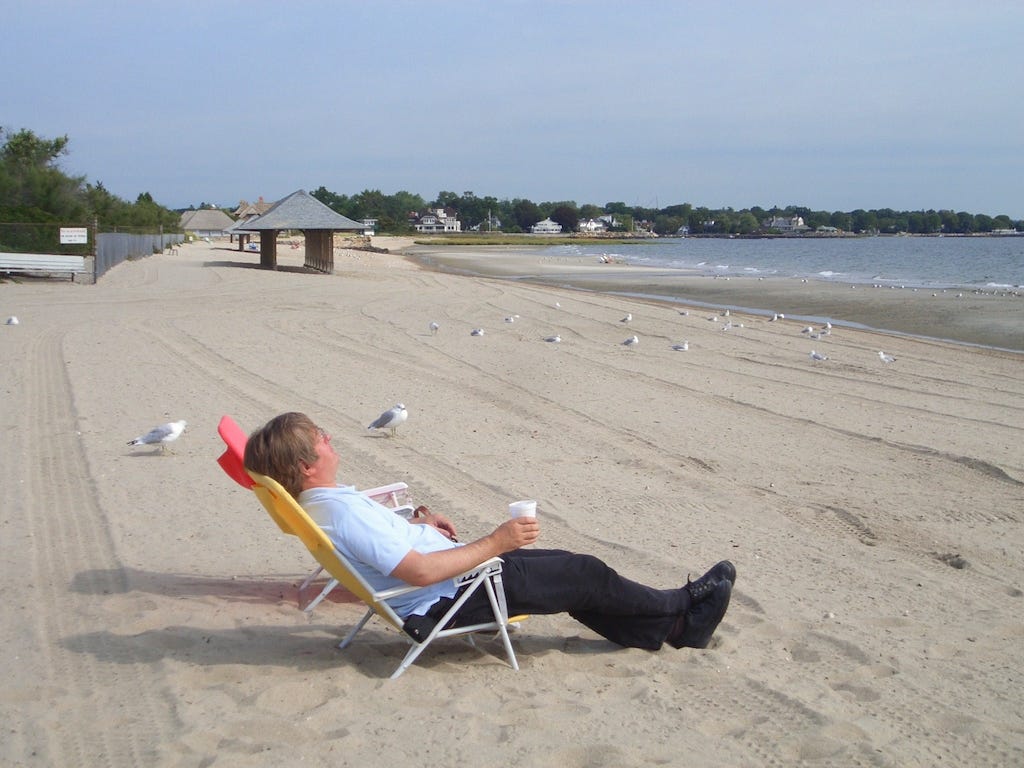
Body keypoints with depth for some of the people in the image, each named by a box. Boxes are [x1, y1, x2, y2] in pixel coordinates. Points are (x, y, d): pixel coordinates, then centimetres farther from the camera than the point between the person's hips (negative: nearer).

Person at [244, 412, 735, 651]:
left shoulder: (319, 503, 2)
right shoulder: (342, 512, -30)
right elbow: (421, 572, -32)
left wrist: (417, 523, 10)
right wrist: (496, 543, -25)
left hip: (446, 584, 10)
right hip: (450, 599, -10)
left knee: (566, 567, 14)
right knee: (584, 575, -1)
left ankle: (672, 627, 22)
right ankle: (685, 608, 20)